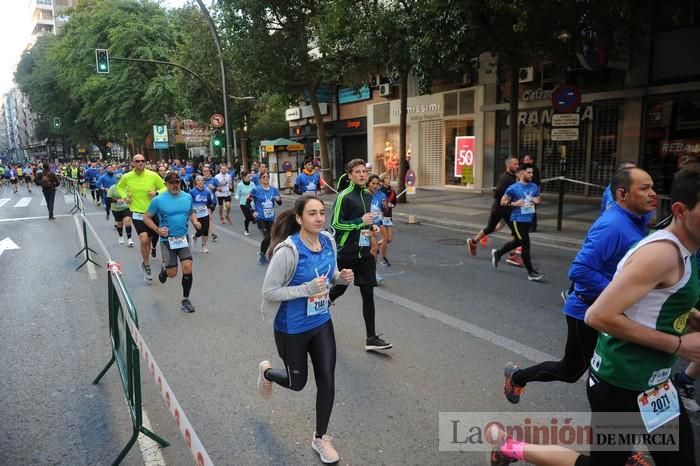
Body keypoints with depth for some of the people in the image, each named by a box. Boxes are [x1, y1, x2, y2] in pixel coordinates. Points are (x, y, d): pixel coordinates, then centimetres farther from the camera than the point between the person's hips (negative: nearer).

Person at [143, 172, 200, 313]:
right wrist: (157, 229, -15)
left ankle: (185, 300, 6)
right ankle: (164, 268, 42)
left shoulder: (188, 197, 2)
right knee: (172, 273, 1)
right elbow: (146, 217, 0)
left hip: (183, 238, 2)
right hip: (167, 240, -2)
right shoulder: (158, 200, -8)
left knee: (187, 267, -12)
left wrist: (195, 222, -2)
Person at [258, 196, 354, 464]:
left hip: (321, 323, 5)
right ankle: (267, 372, 52)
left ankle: (320, 439, 31)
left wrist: (342, 277, -12)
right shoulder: (288, 251, -26)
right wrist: (306, 289, -31)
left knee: (327, 381, 7)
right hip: (292, 329, -5)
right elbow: (268, 292, -21)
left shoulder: (328, 241, -6)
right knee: (297, 382, 16)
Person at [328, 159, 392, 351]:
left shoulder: (368, 196, 10)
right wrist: (360, 222, -19)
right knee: (339, 289, 11)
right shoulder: (344, 197, -11)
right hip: (346, 253, -5)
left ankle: (371, 338, 8)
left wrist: (372, 228, 4)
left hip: (364, 252, 5)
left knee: (368, 294, 3)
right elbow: (335, 224, -14)